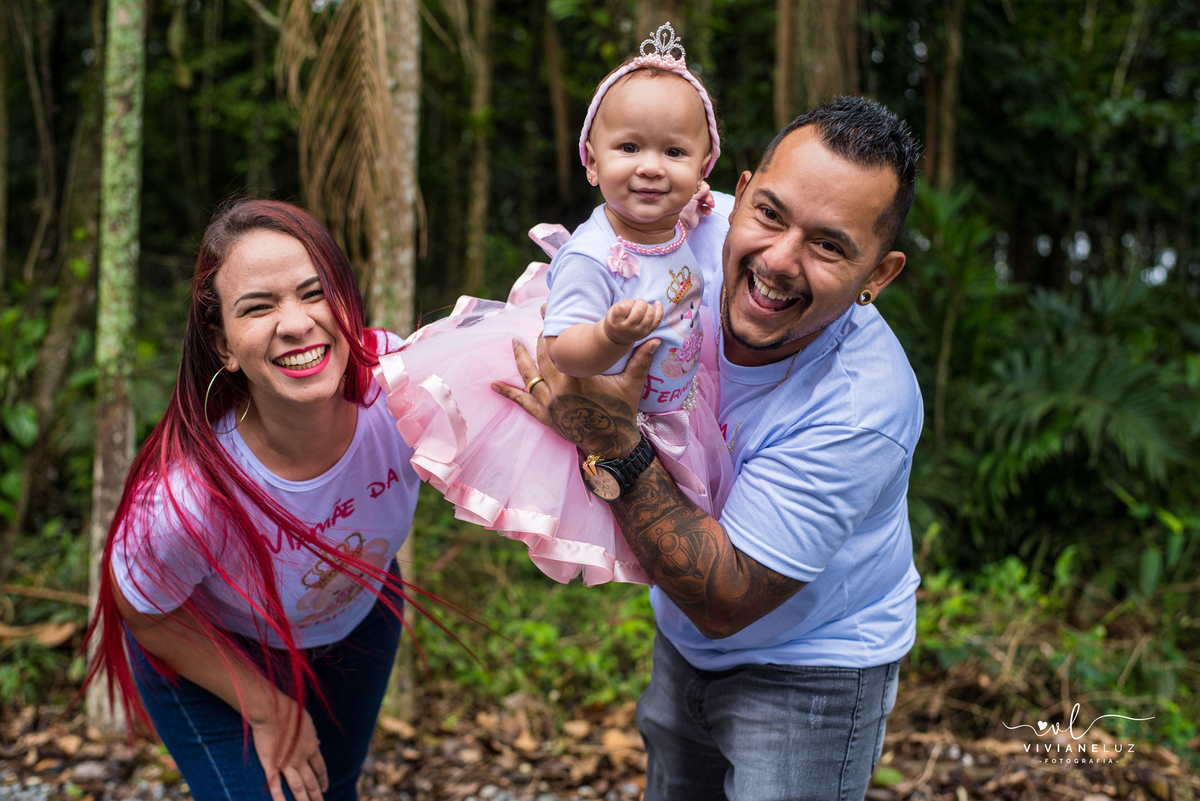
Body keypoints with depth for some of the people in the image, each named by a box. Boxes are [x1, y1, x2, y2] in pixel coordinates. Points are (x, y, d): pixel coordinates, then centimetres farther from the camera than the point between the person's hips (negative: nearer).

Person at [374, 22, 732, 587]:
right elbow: (563, 353, -39)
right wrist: (614, 336, -57)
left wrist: (691, 203, -1)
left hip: (669, 406, 7)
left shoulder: (679, 224, -10)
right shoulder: (589, 257, -34)